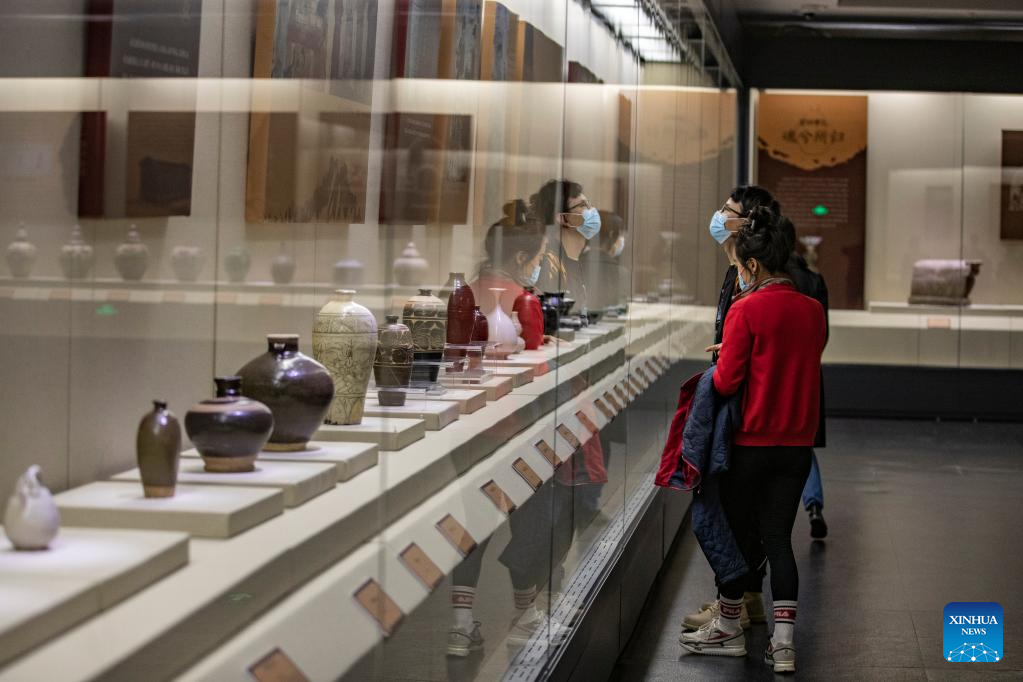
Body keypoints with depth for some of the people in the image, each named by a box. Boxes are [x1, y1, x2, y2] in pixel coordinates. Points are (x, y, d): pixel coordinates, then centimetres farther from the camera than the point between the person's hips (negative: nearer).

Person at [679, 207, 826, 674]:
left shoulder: (746, 310, -14)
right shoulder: (813, 310, 3)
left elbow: (727, 382, -14)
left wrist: (722, 360, 7)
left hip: (752, 442, -5)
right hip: (798, 443, 5)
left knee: (736, 531, 11)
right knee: (778, 536, 9)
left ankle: (728, 630, 24)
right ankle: (784, 643, 5)